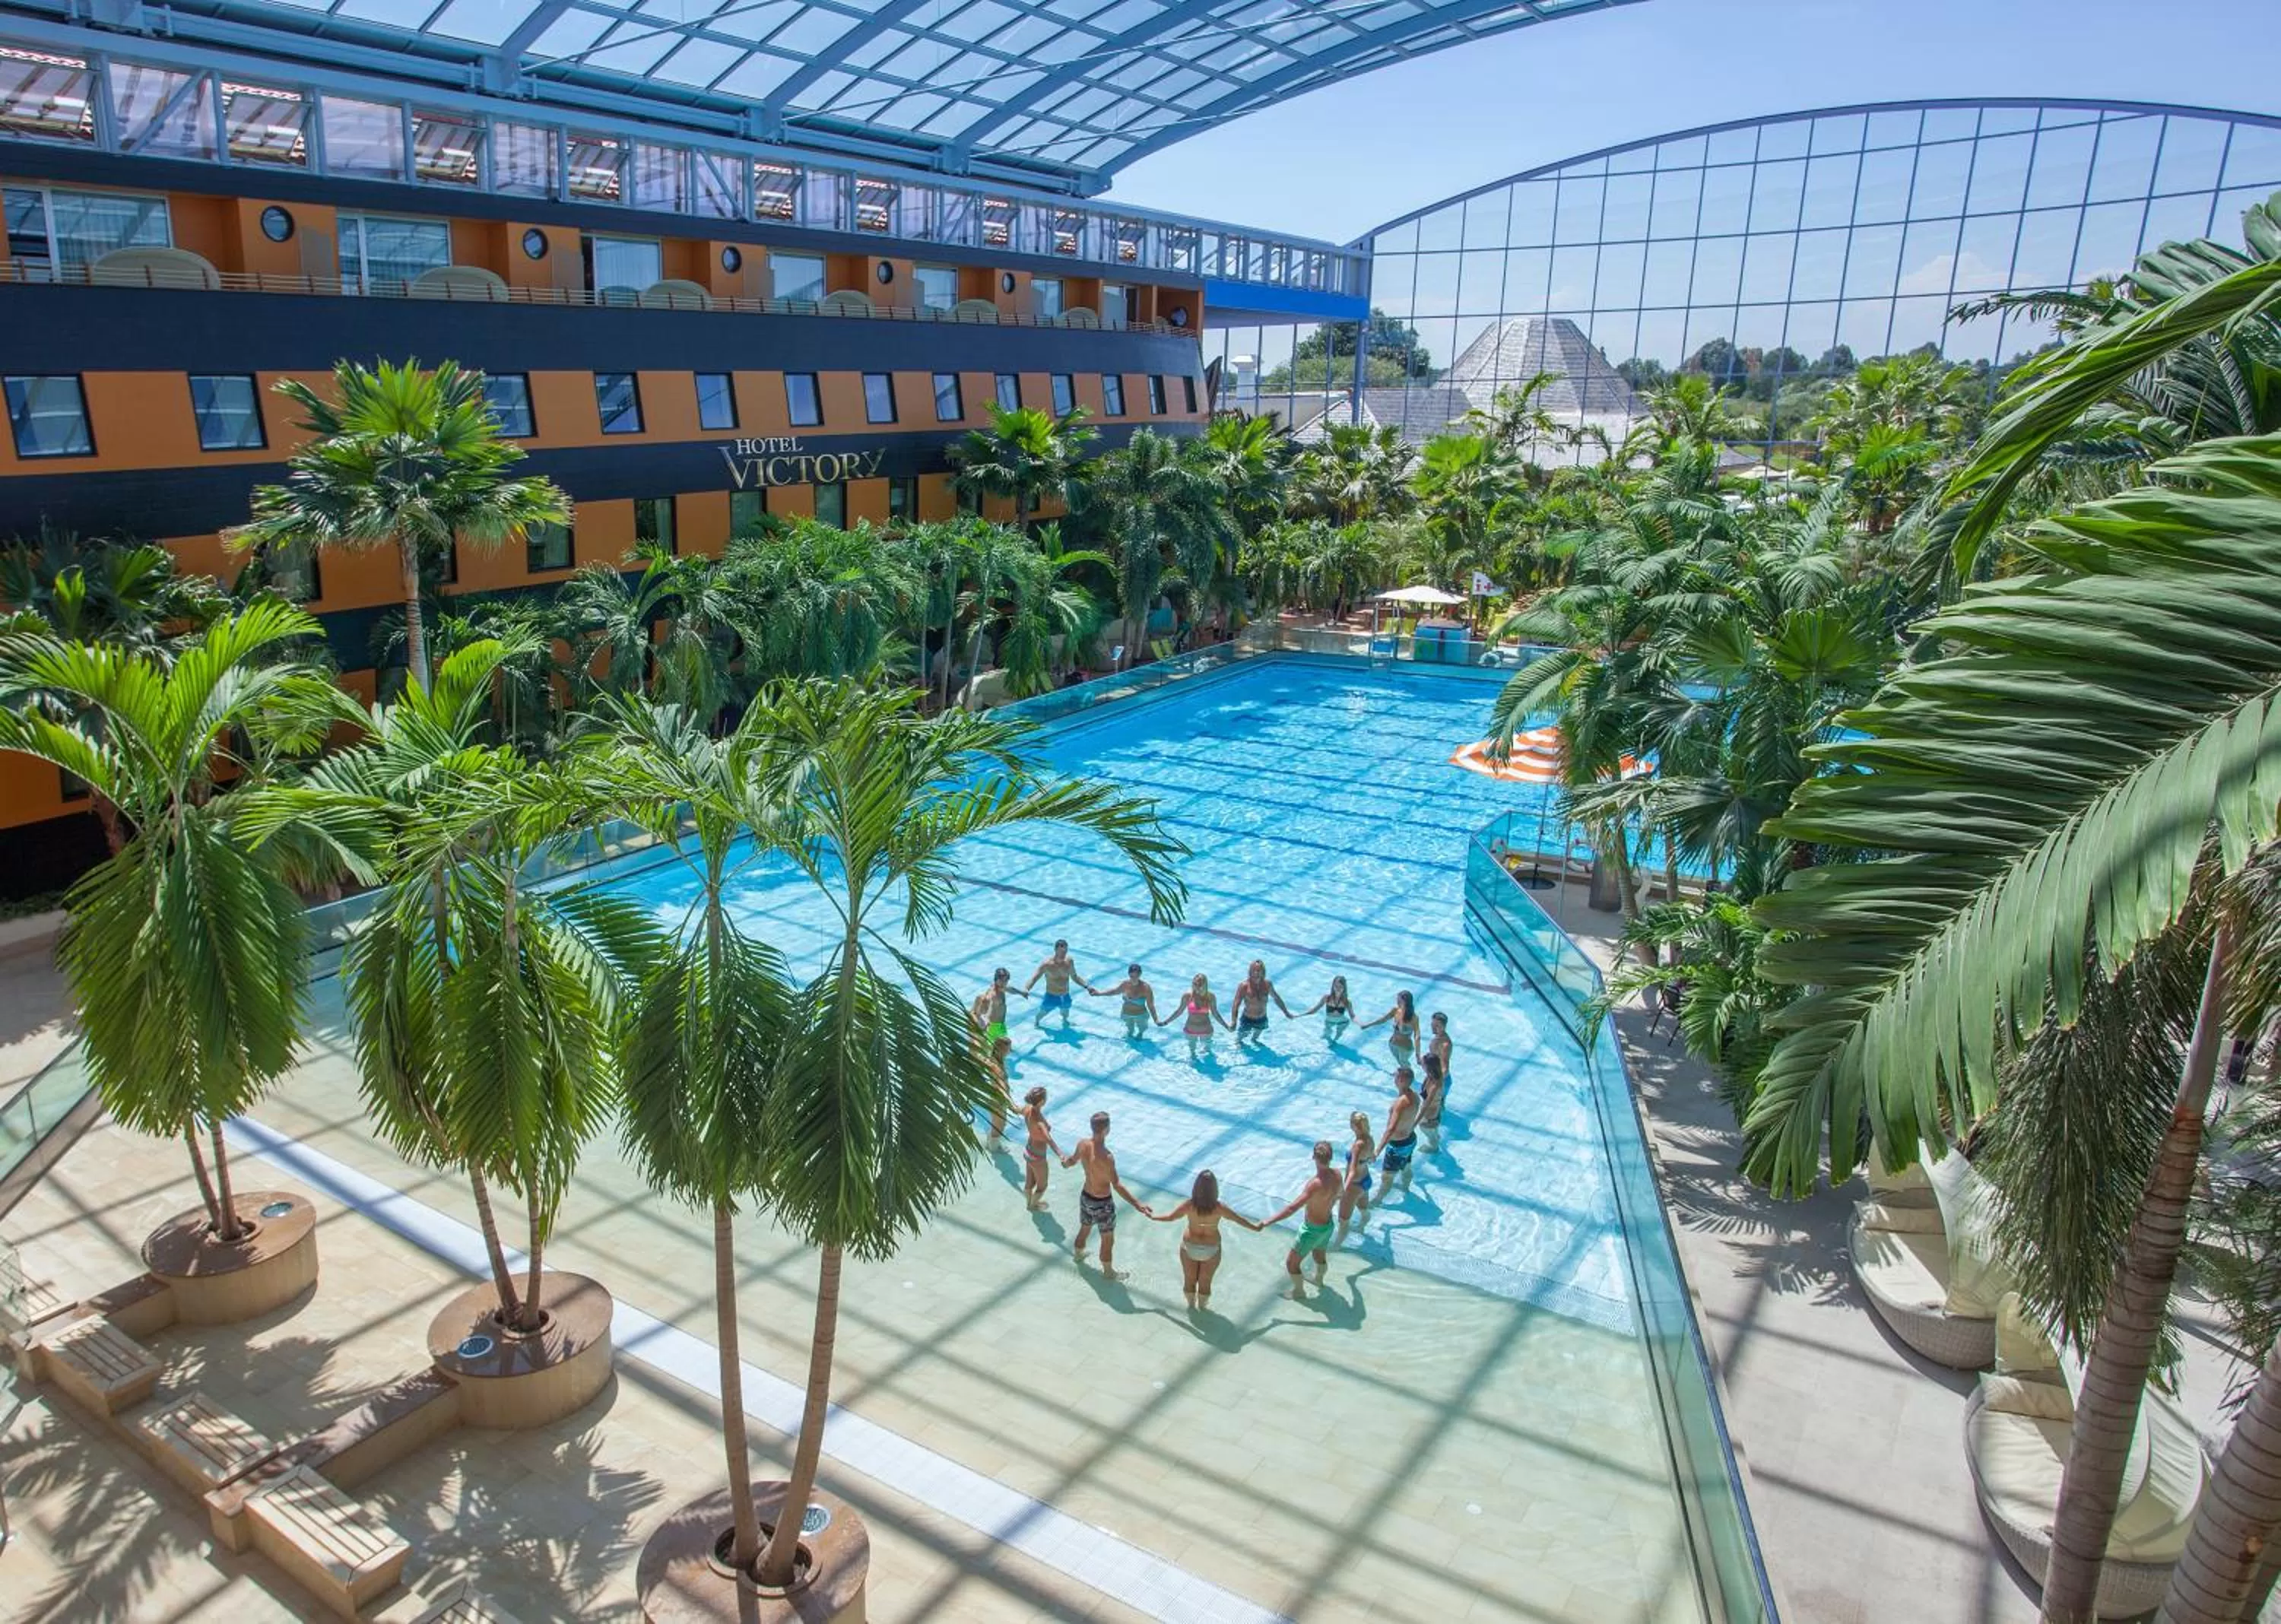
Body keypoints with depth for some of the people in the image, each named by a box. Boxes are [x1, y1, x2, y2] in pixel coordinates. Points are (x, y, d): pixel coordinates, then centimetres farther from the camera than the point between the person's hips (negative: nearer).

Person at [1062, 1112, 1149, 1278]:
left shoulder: (1082, 1144, -14)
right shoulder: (1106, 1157, -36)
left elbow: (1072, 1161, 7)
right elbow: (1117, 1186, -37)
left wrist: (1065, 1161, 32)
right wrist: (1138, 1206, -39)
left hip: (1085, 1196, 7)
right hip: (1102, 1203, -7)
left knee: (1084, 1229, 34)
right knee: (1108, 1241, 18)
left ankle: (1078, 1254, 59)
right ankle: (1108, 1272, 37)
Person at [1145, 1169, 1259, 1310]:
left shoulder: (1189, 1205, -24)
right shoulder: (1219, 1207, -24)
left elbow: (1169, 1217, -10)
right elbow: (1240, 1219, -11)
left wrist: (1152, 1216, 7)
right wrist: (1256, 1227, 6)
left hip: (1190, 1247, 0)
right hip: (1211, 1249, 0)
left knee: (1189, 1280, 24)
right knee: (1205, 1282, 23)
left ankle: (1191, 1304, 46)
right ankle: (1201, 1306, 43)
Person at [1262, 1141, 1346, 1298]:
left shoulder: (1316, 1184, -37)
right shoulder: (1336, 1174, -14)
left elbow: (1292, 1208, -39)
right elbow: (1338, 1195, 9)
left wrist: (1268, 1222, -35)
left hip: (1313, 1229, -7)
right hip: (1328, 1224, 7)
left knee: (1291, 1263, 15)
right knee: (1320, 1255, 35)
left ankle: (1299, 1292, 33)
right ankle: (1319, 1279, 60)